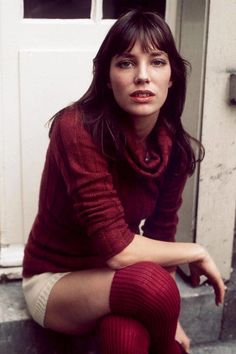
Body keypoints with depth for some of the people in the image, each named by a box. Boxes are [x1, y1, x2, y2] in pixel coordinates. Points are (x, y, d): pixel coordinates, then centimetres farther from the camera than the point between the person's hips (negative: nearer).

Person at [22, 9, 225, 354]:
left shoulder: (173, 144, -8)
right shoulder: (77, 129, -27)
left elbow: (160, 233, 2)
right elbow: (116, 248, -30)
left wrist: (168, 318, -3)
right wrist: (197, 253, -16)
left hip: (113, 277, 3)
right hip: (55, 281, -3)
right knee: (151, 284, -31)